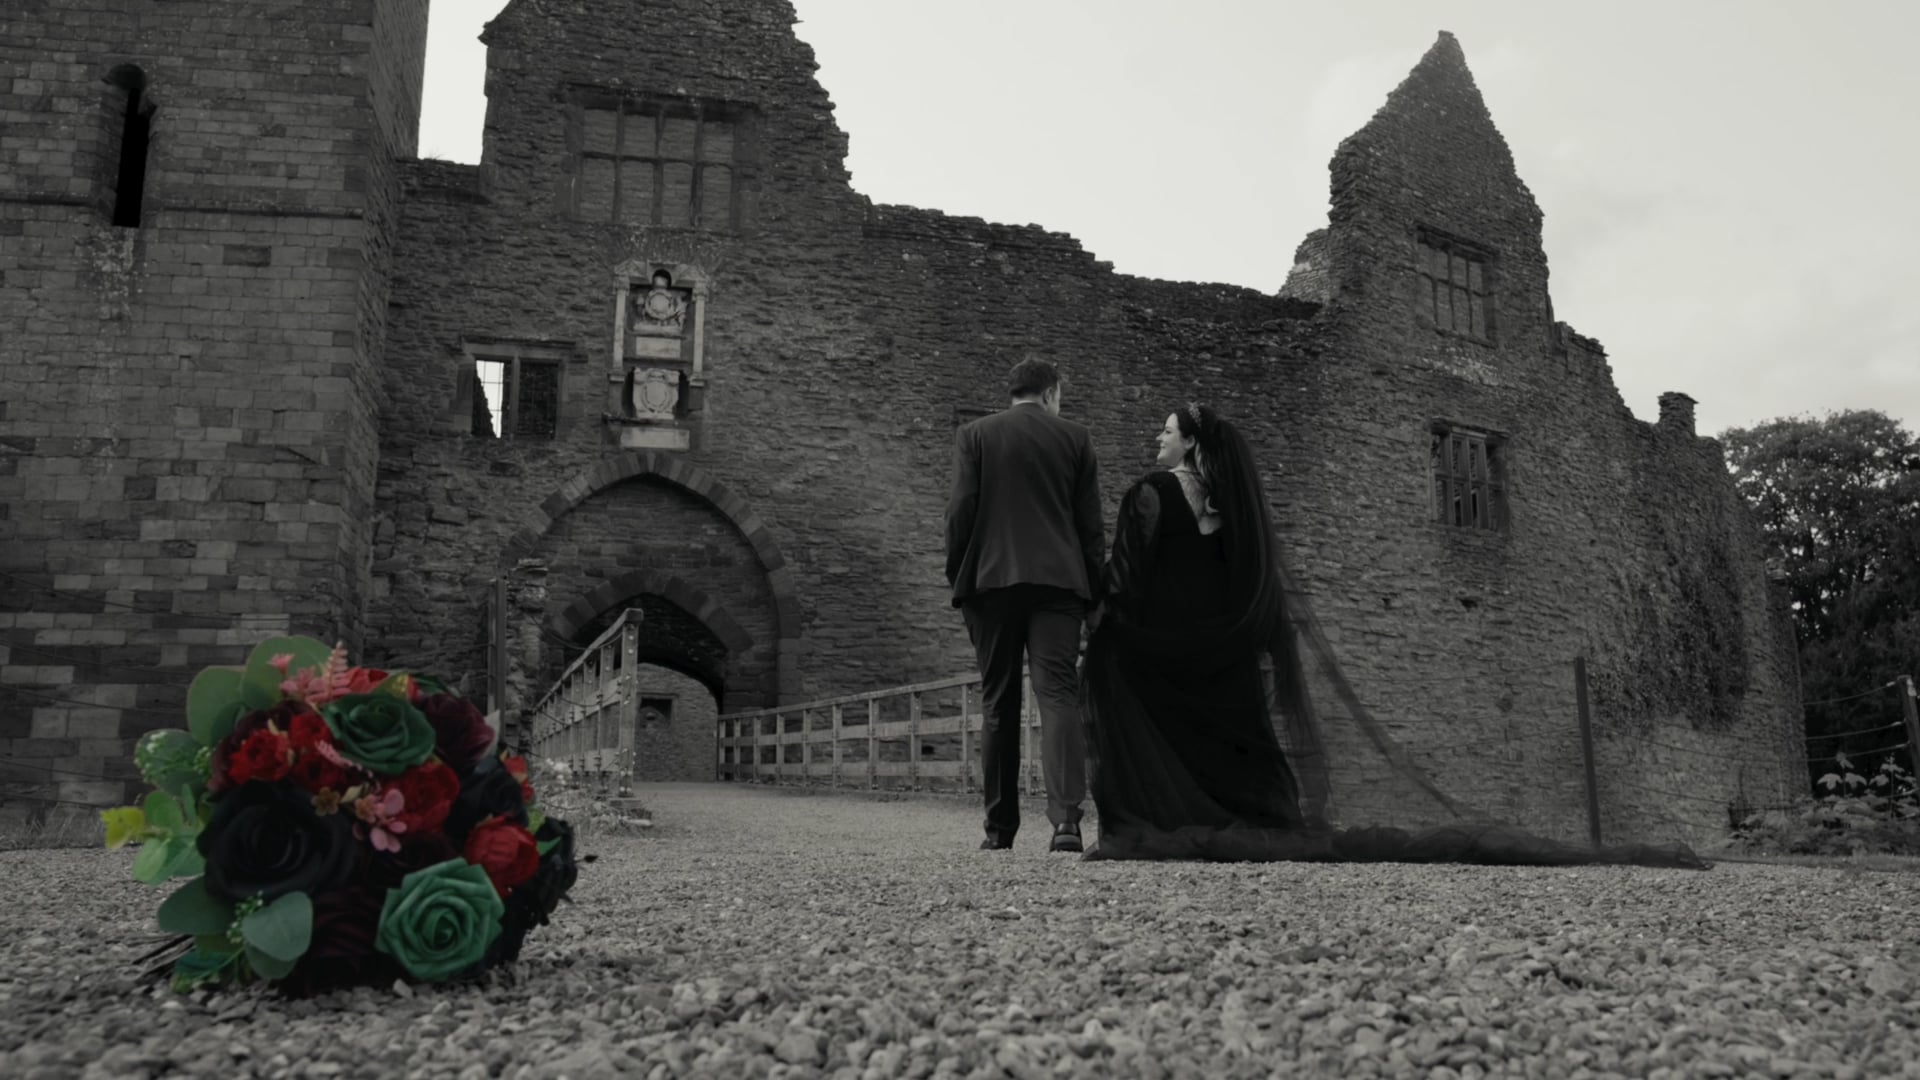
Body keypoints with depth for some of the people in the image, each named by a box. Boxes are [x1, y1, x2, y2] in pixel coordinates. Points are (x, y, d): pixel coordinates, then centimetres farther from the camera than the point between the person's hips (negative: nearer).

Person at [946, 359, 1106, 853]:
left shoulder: (974, 434, 7)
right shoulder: (1074, 438, 9)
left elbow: (960, 510, -1)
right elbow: (1090, 522, 7)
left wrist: (957, 577, 8)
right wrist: (1093, 589, 12)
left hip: (991, 578, 0)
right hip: (1058, 580, 0)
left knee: (998, 705, 7)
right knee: (1057, 693, -5)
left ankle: (1000, 827, 11)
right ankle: (1066, 816, -21)